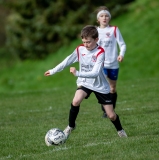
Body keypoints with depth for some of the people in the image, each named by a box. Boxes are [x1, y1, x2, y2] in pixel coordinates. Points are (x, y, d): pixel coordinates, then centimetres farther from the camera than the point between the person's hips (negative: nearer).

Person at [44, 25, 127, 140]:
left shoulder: (100, 53, -24)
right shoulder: (80, 49, -10)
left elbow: (95, 73, -32)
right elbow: (68, 61, 4)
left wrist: (78, 73, -41)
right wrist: (53, 71, 9)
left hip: (100, 86, -2)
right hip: (85, 83, 2)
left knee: (111, 115, 1)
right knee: (76, 101, -28)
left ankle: (120, 130, 33)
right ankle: (70, 126, -8)